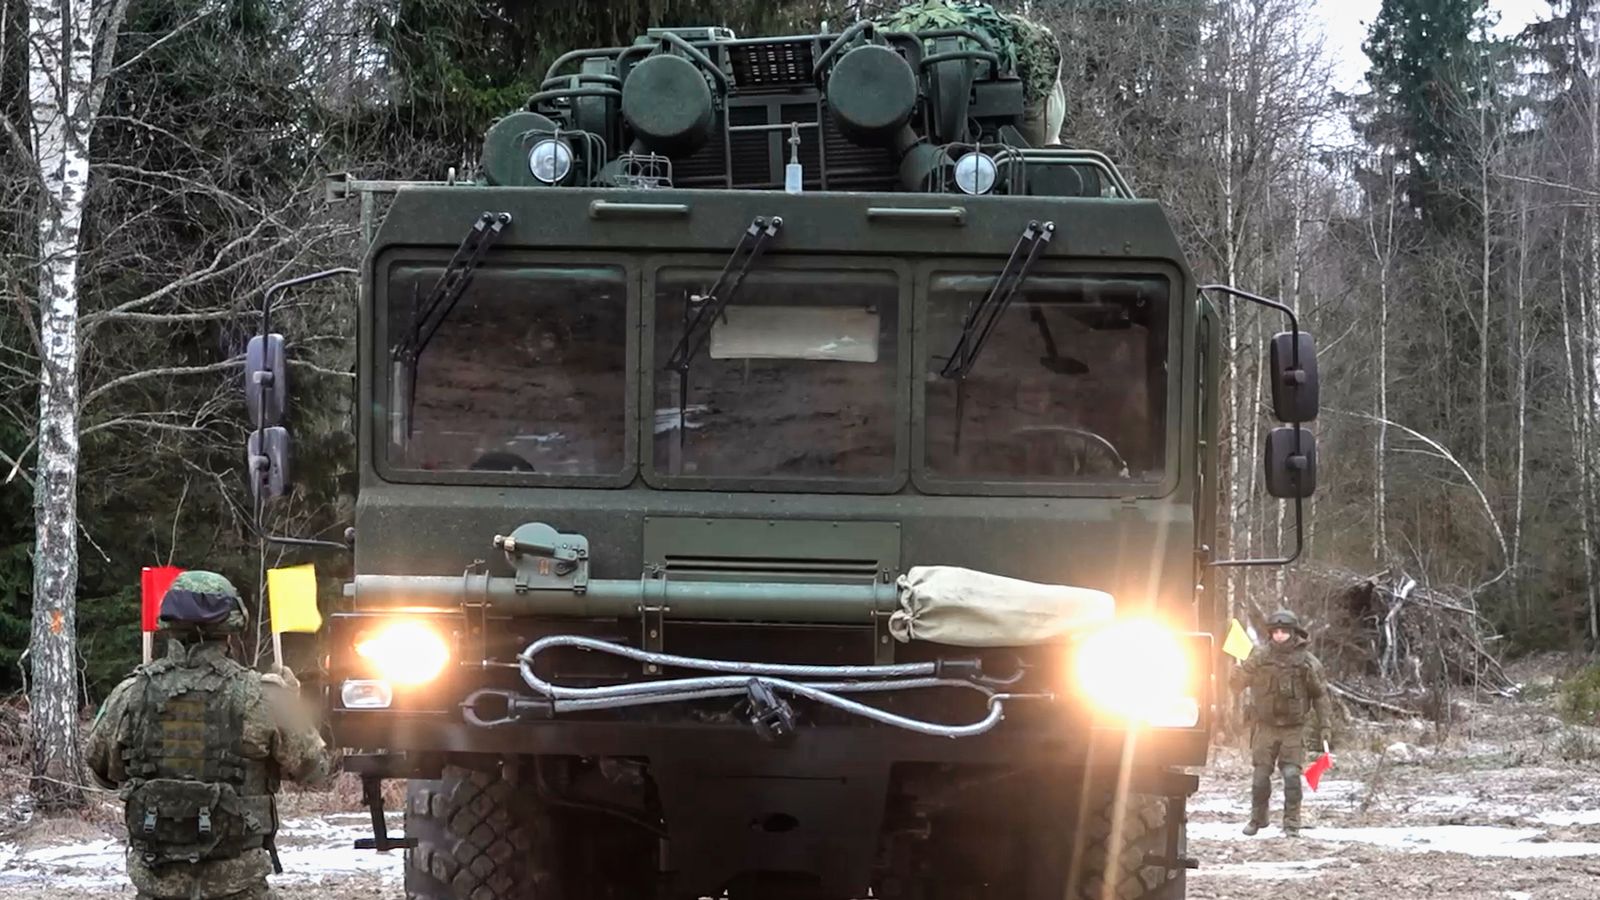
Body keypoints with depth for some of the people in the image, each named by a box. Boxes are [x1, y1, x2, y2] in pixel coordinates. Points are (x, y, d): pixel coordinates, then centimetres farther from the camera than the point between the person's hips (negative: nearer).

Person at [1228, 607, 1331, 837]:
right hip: (1266, 726, 2)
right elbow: (1237, 684, 3)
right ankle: (1257, 819, 21)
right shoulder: (1260, 657, -2)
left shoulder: (1307, 662, -5)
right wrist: (1238, 670, -21)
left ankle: (1291, 823, -1)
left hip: (1293, 729, -2)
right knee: (1260, 776, 4)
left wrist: (1325, 726, -1)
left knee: (1291, 775, -10)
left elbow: (1320, 696, 3)